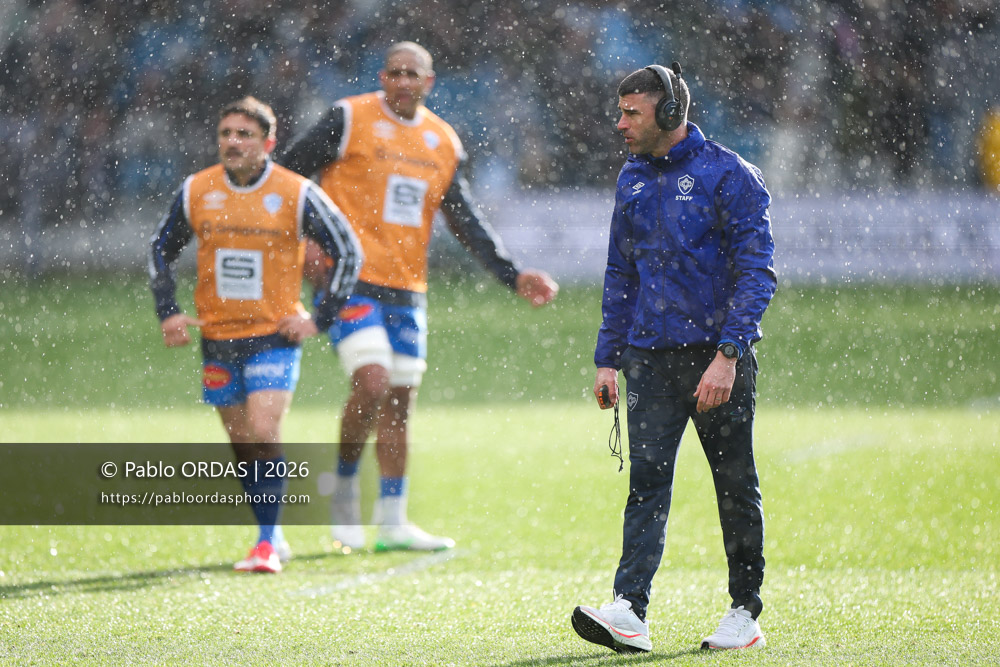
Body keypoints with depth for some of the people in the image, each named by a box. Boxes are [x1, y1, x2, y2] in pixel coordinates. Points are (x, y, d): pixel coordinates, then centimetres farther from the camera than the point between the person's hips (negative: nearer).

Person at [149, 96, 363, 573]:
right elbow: (161, 251, 16)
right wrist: (167, 312, 5)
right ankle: (273, 537, 23)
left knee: (264, 435, -17)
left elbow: (349, 252, 1)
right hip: (217, 339, 4)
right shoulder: (196, 191, 0)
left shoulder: (297, 194, -8)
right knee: (243, 444, 9)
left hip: (275, 337, -4)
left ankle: (267, 545, -12)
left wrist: (320, 318, -5)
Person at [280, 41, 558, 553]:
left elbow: (466, 223, 17)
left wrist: (514, 276, 9)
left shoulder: (444, 142, 11)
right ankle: (344, 484, 5)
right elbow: (287, 174, -3)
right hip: (350, 280, -6)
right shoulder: (350, 119, -5)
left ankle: (392, 522, 14)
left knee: (399, 402, 7)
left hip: (406, 289, 6)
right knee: (372, 385, -19)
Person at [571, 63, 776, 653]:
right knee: (647, 478, -7)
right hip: (651, 356, 5)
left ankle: (746, 611, 13)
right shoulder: (633, 180, 13)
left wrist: (727, 353, -20)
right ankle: (630, 611, -15)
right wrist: (609, 357, 13)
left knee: (736, 487, 3)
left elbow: (756, 271, -11)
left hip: (718, 355, -5)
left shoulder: (730, 175, -7)